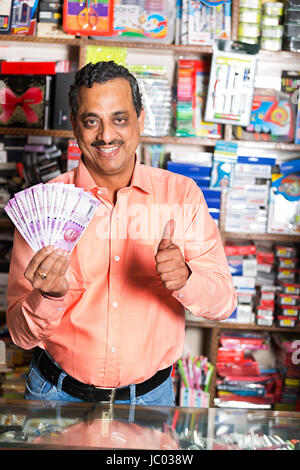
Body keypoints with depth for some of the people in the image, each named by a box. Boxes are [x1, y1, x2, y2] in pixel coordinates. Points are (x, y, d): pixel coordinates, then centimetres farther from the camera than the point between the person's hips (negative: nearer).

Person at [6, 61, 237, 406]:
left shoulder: (182, 195, -4)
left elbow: (223, 304, -6)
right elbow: (21, 334, -6)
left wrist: (185, 280, -26)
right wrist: (50, 296, -27)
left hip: (149, 396, 1)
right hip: (59, 394, 0)